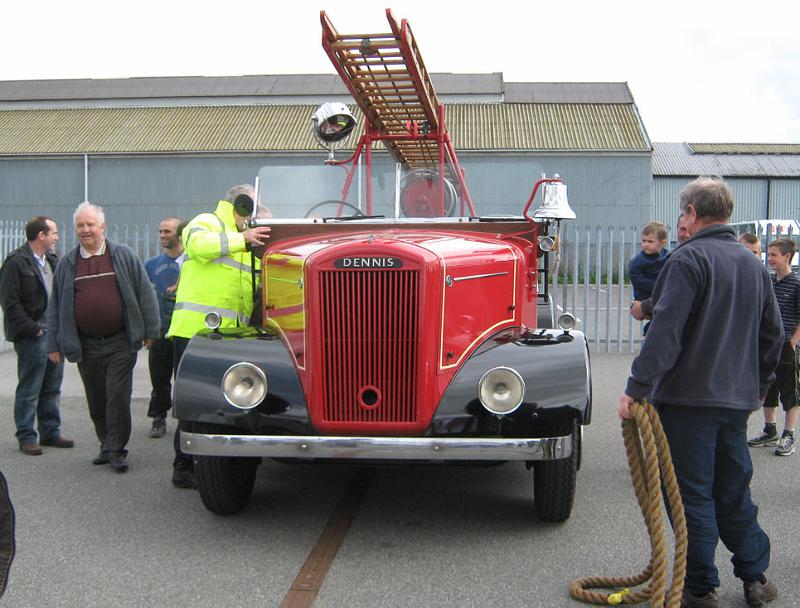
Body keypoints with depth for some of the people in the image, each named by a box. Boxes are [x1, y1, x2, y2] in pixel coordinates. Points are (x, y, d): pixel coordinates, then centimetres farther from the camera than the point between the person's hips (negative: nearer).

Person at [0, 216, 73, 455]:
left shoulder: (52, 259, 14)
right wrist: (32, 329, -15)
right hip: (33, 337, -8)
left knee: (52, 388, 14)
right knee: (29, 390, 1)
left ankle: (51, 432, 25)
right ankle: (26, 437, 11)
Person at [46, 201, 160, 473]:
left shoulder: (123, 256, 2)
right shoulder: (67, 264, 10)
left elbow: (145, 293, 2)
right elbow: (55, 306, 13)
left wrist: (151, 330, -1)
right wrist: (54, 345, 9)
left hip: (120, 343, -3)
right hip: (85, 346, 3)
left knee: (118, 396, -6)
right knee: (96, 401, 10)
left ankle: (115, 450, 6)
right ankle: (107, 446, 26)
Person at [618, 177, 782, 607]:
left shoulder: (690, 258, -13)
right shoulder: (753, 264, 12)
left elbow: (665, 331, -21)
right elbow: (772, 334, 18)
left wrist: (637, 388, -20)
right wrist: (758, 386, 27)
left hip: (689, 397, -7)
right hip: (737, 399, 7)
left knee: (693, 494, 3)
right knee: (734, 490, 19)